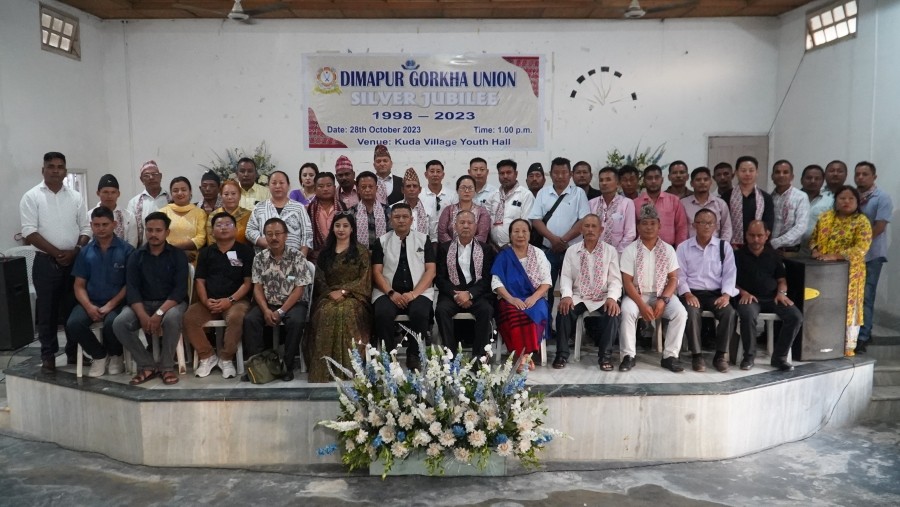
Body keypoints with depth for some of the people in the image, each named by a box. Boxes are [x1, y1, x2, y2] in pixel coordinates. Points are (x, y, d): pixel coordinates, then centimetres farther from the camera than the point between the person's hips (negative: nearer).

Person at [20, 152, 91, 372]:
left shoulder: (75, 197, 8)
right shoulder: (31, 197, -1)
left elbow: (85, 229, 7)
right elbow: (30, 232, -8)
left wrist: (75, 251, -9)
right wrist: (57, 252, -13)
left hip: (74, 261, 3)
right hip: (46, 262, -2)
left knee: (74, 308, 7)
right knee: (47, 310, 4)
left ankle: (74, 351, 18)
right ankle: (48, 355, 14)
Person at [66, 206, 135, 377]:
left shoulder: (126, 250, -1)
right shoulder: (85, 252, 10)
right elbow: (79, 285, 8)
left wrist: (110, 305, -14)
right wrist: (89, 306, -11)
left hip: (117, 302, -4)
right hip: (91, 302, 4)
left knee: (112, 323, -34)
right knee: (73, 323, -25)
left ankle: (115, 355, 1)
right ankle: (99, 355, 4)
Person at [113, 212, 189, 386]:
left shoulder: (178, 255, -1)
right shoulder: (136, 256, 6)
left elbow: (180, 289, -11)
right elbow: (131, 288, -4)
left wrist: (159, 313, -25)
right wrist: (143, 315, -22)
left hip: (171, 302, -3)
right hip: (143, 303, 3)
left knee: (172, 318, -37)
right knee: (119, 323, -25)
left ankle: (167, 366, -16)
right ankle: (148, 365, -10)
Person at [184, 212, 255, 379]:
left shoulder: (245, 251, 5)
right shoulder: (206, 252, 16)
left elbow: (248, 282, -2)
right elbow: (199, 281, 10)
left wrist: (230, 300, -15)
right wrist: (206, 301, -10)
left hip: (236, 300, -3)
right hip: (209, 302, 4)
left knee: (236, 318, -36)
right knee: (189, 318, -24)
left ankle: (226, 358, -13)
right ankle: (208, 356, -6)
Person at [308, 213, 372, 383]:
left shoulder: (361, 251, 7)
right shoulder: (324, 252, 17)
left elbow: (364, 279, -1)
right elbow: (319, 280, 12)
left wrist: (343, 291, -13)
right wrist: (330, 293, -9)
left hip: (353, 296, -2)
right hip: (329, 296, 3)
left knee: (345, 312, -36)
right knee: (326, 312, -32)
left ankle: (347, 365, -33)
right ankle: (324, 368, -32)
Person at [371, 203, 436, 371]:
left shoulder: (424, 239, 11)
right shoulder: (381, 242, 12)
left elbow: (431, 270, 3)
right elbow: (377, 272, 4)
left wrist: (414, 293, -12)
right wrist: (391, 293, -13)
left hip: (418, 292, 0)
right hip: (388, 292, 1)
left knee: (419, 313, -32)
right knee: (383, 313, -32)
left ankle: (414, 357, -13)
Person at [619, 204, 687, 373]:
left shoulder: (668, 249, 3)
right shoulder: (630, 250, -4)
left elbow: (673, 279, 0)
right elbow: (627, 281, -9)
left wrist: (663, 300, -17)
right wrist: (642, 305, -20)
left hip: (662, 295, 2)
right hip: (637, 294, -2)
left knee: (680, 312, -25)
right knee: (627, 311, -32)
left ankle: (670, 356, -15)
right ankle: (629, 355, -20)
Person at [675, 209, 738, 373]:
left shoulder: (724, 246, 9)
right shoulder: (683, 247, 6)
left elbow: (730, 273, 3)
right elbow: (680, 274, 0)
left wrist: (726, 294, -12)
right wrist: (687, 294, -16)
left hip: (716, 293, 1)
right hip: (692, 293, -1)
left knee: (730, 313, -28)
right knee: (692, 313, -33)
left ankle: (721, 355, -12)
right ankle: (697, 355, -17)